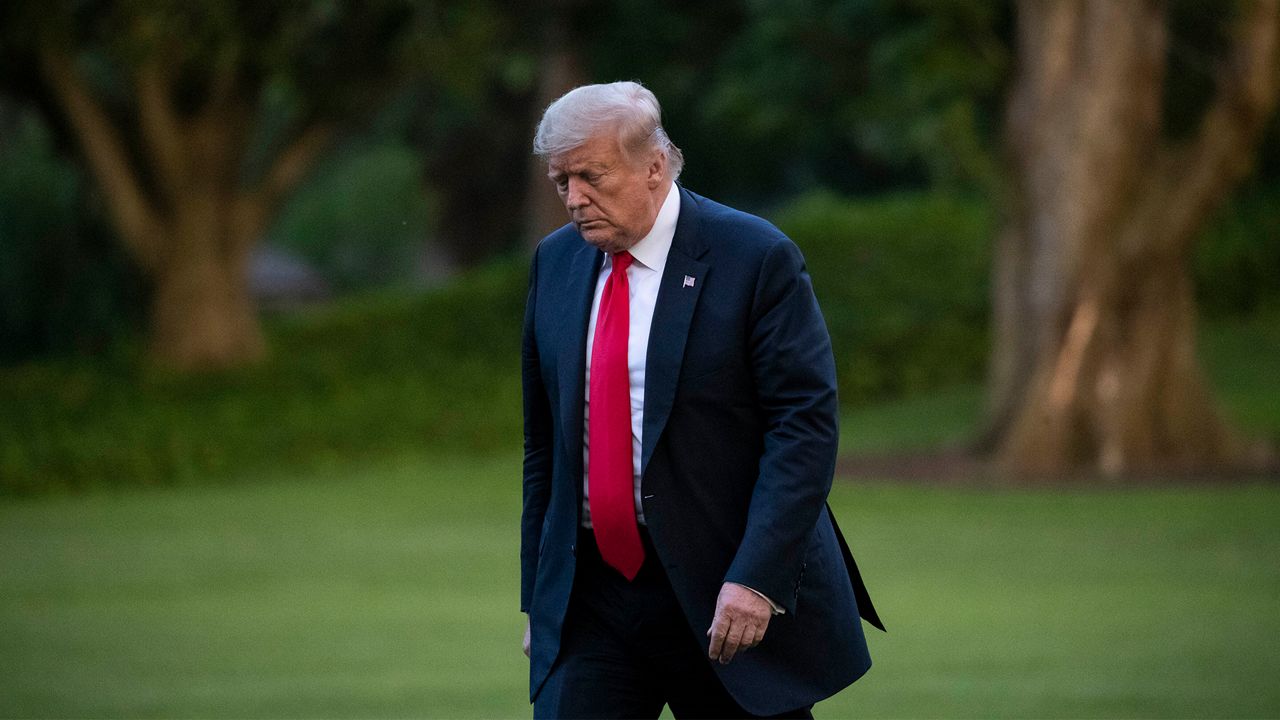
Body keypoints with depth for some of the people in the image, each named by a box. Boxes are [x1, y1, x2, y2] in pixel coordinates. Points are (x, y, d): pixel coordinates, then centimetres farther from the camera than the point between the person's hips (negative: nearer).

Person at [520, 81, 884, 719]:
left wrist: (755, 578, -22)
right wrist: (537, 595, 11)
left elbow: (804, 428, -13)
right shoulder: (556, 262, 9)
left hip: (725, 592, -4)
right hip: (589, 592, 4)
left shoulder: (757, 259, -8)